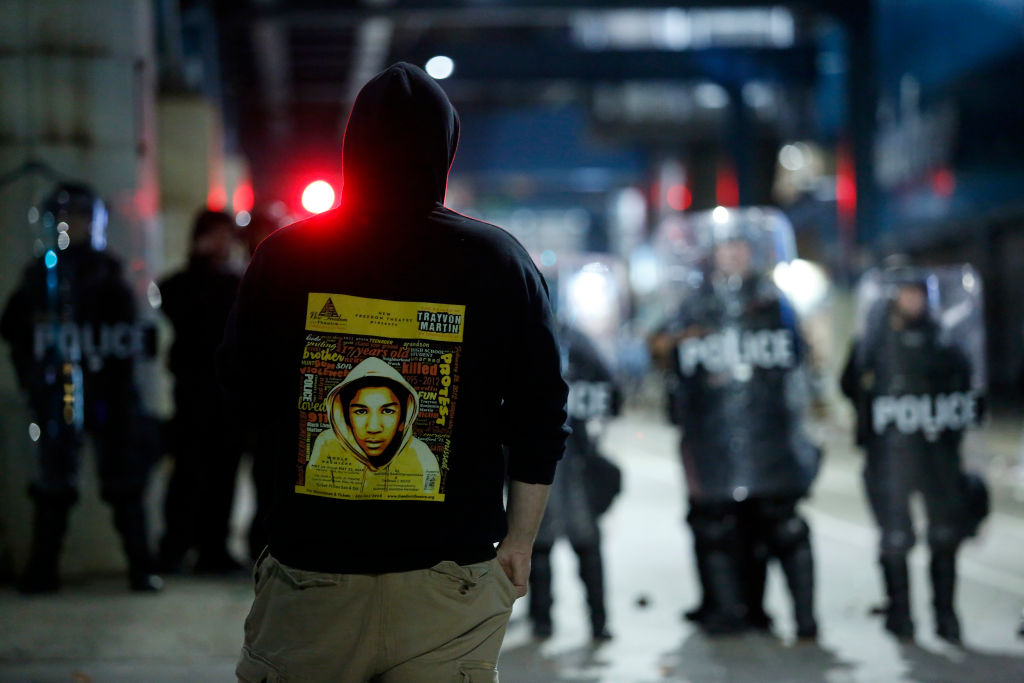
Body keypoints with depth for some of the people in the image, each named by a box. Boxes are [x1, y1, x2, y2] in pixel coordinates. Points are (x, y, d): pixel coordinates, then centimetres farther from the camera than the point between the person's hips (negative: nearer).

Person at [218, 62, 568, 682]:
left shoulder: (285, 256, -3)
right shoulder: (500, 262, -3)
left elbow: (244, 395, 9)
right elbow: (539, 420, 0)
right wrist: (519, 540, 10)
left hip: (311, 563, 0)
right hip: (449, 570, 0)